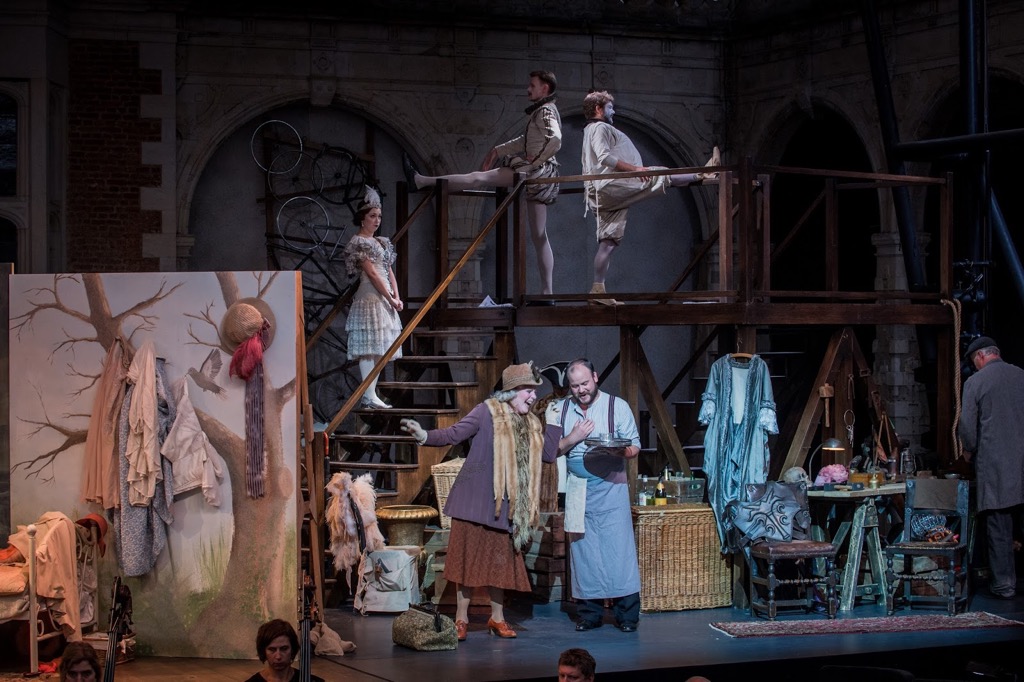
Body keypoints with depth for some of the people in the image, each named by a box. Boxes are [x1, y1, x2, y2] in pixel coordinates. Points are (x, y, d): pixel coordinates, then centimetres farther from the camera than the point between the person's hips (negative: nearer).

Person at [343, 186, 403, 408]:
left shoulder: (380, 242, 19)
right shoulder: (358, 242, -8)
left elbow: (389, 271, 16)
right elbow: (372, 273, -13)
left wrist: (396, 296, 1)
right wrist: (390, 299, -15)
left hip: (384, 298, 9)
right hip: (369, 297, -9)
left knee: (379, 347, 7)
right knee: (368, 346, -12)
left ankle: (372, 394, 9)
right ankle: (368, 396, -15)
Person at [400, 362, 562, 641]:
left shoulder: (531, 424, 13)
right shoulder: (488, 411, -6)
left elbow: (549, 455, 12)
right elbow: (454, 433, -14)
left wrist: (552, 423, 7)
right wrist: (424, 436, -30)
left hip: (505, 505, 5)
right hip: (476, 500, -5)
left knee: (500, 560, 9)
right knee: (469, 557, 0)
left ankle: (497, 618, 21)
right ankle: (461, 619, 8)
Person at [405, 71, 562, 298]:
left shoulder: (546, 111, -7)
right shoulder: (542, 111, 23)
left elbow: (555, 139, -25)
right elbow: (525, 141, 32)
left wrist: (536, 161, -19)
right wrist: (498, 151, 28)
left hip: (538, 169, -10)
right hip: (539, 177, 10)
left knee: (478, 178, -9)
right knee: (539, 236, 7)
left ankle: (422, 181, -8)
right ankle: (546, 292, 5)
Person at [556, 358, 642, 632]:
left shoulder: (617, 406, 1)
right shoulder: (562, 410, 10)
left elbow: (635, 445, 0)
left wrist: (621, 451, -22)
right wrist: (572, 439, -8)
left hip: (610, 487, -3)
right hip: (577, 489, 3)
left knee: (619, 549, -6)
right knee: (583, 551, 4)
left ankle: (627, 614, -1)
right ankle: (588, 612, 12)